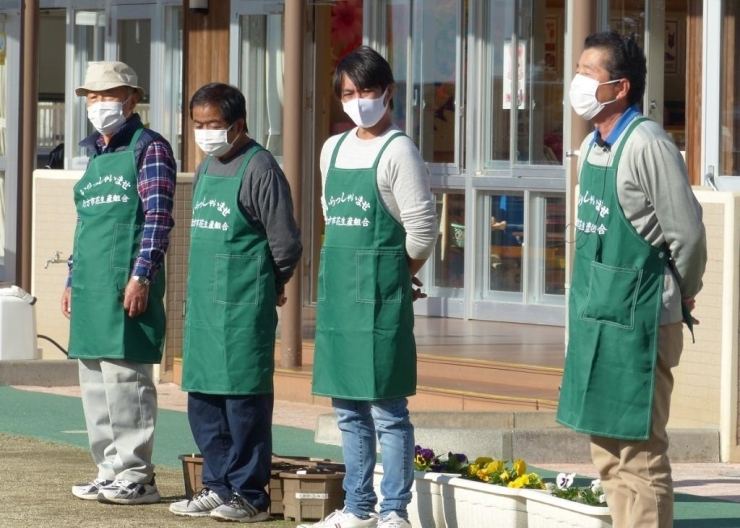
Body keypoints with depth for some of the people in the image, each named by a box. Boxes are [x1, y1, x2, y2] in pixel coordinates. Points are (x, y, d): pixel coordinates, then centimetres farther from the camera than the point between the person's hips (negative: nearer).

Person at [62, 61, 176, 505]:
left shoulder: (149, 148, -4)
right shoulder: (96, 153, 20)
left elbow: (158, 217, -12)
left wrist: (141, 275, -19)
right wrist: (73, 280, 22)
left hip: (127, 286, -8)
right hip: (91, 286, 8)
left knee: (125, 376, -9)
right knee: (95, 381, 9)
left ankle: (136, 476, -5)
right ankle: (110, 471, 15)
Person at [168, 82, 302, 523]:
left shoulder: (260, 169, -11)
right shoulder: (207, 169, 14)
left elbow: (286, 243, -11)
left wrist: (268, 287, 2)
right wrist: (202, 287, 17)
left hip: (244, 307, -8)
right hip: (204, 304, 8)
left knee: (244, 399, -4)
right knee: (203, 400, 11)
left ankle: (249, 495, 2)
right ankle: (218, 487, 19)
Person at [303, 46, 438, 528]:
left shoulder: (398, 151, -9)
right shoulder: (333, 149, 12)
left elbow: (423, 229, -10)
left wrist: (395, 274, 2)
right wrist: (345, 269, 12)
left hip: (380, 295, -7)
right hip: (337, 289, 7)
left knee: (387, 408, -5)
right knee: (349, 410, 12)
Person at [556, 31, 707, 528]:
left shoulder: (647, 145, -18)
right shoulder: (593, 147, 10)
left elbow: (687, 234, -16)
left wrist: (680, 297, -2)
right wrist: (584, 311, 15)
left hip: (637, 322, -9)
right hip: (596, 319, 9)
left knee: (639, 453, -5)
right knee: (609, 450, 14)